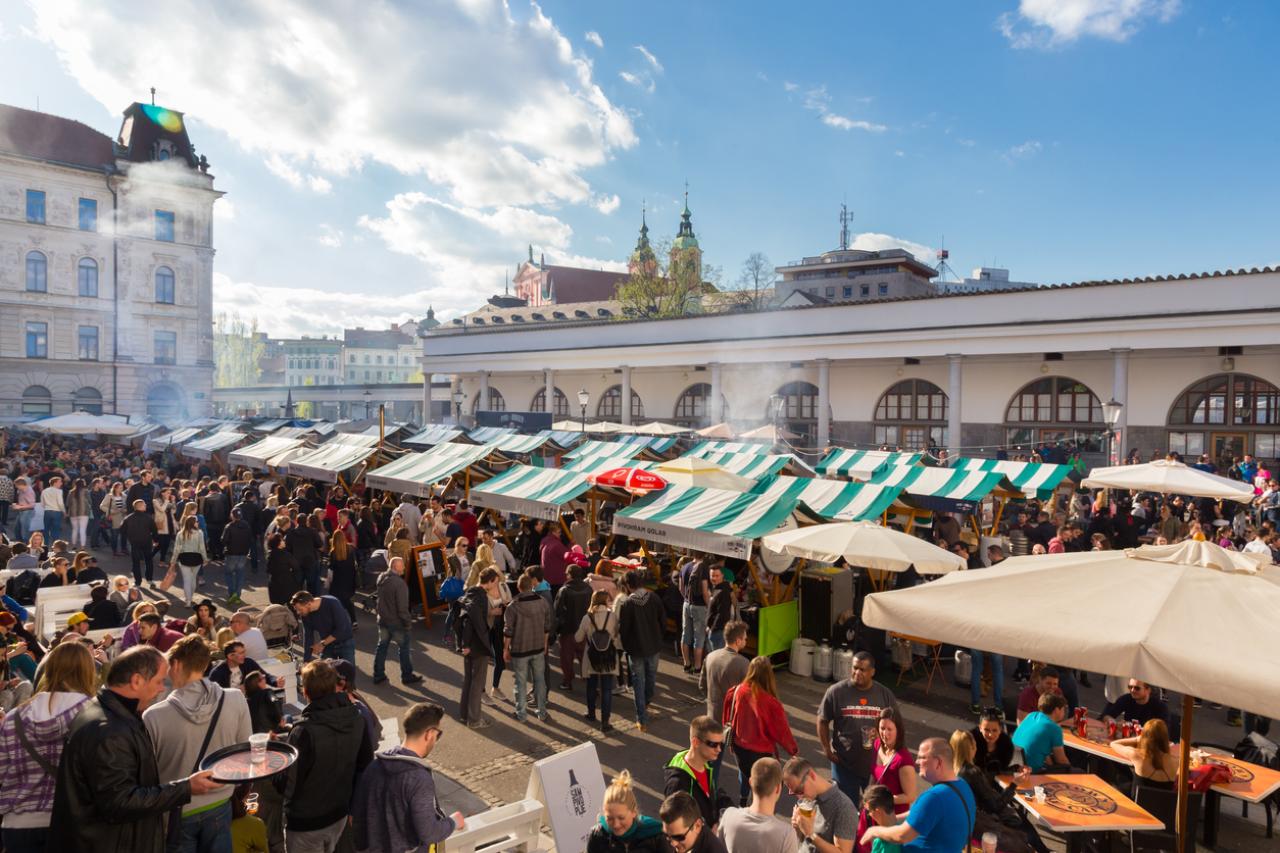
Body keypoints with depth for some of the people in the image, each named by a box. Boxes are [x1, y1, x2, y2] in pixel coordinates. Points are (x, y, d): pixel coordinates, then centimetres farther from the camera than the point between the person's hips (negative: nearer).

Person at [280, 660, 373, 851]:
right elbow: (365, 766, 1)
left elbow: (288, 786, -20)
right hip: (339, 815, 5)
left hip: (305, 823, -5)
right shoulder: (357, 720, -10)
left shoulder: (304, 732, -30)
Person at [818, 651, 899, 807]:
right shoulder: (836, 691, -9)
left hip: (876, 762, 2)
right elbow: (823, 721, 0)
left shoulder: (885, 694, -4)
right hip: (844, 762, -2)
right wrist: (826, 749, -5)